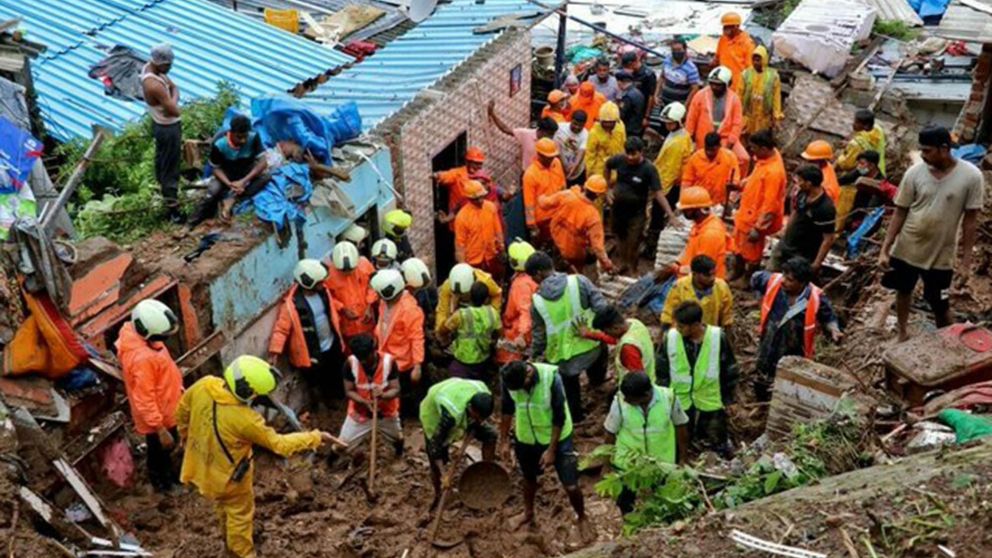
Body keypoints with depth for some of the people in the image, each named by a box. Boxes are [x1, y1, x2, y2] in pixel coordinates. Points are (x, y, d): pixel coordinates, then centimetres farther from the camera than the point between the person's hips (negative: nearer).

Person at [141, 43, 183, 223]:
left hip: (161, 124, 10)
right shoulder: (154, 85, -34)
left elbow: (174, 87, 7)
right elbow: (175, 111, -30)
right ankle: (172, 209, 7)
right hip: (168, 128, -10)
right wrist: (173, 102, -11)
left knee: (162, 159, 29)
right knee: (170, 168, -1)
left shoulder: (149, 67, -4)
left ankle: (161, 185, 51)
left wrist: (172, 100, -9)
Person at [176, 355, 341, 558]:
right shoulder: (244, 419, -39)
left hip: (204, 465, 7)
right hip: (229, 475, -7)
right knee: (240, 514, 21)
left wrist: (186, 436, 17)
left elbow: (182, 410, -3)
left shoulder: (204, 385, -23)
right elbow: (278, 444, -27)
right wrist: (317, 437, -19)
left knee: (225, 507, 34)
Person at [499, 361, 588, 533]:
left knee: (571, 486, 1)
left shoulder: (551, 377, -30)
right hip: (526, 439, 3)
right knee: (529, 478, 23)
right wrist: (504, 440, 3)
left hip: (556, 438, -3)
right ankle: (528, 514, 50)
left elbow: (559, 416, -21)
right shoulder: (508, 379, -20)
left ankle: (582, 518, 29)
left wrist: (551, 449, -17)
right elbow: (507, 409, -1)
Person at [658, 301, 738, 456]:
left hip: (711, 403, -1)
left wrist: (728, 399, 1)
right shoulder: (670, 337, -14)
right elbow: (662, 371, -1)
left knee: (718, 444, 15)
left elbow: (730, 370, -4)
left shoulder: (718, 337, -17)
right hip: (679, 402, 1)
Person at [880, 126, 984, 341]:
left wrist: (966, 262, -8)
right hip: (907, 249, 2)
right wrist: (885, 249, -6)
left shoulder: (971, 176, -16)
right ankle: (903, 333, 46)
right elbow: (900, 213, -4)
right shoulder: (915, 173, -12)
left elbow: (970, 220, -9)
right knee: (904, 291, 22)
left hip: (941, 255, -2)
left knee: (941, 307, 9)